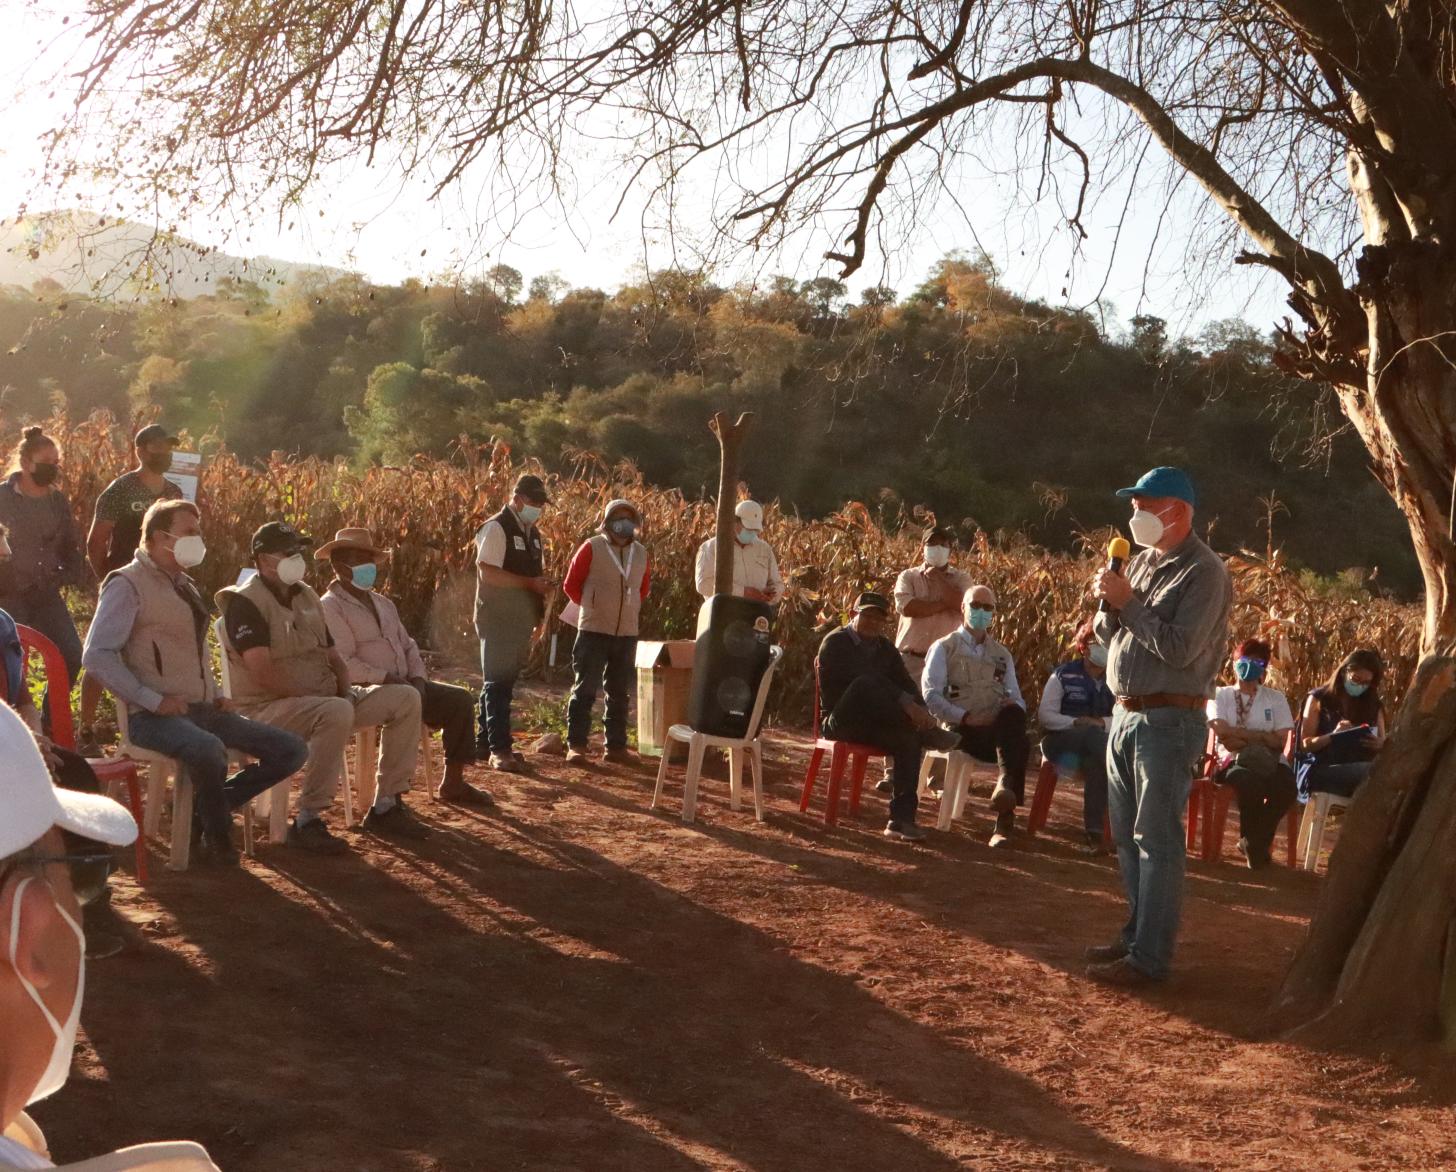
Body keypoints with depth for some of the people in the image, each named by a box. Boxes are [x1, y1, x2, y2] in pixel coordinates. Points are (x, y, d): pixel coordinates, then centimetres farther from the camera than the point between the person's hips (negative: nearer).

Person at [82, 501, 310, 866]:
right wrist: (154, 700, -20)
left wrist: (216, 695, 13)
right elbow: (97, 656, -16)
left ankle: (202, 808, 5)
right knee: (209, 750, -39)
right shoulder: (127, 585, -6)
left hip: (202, 710, 8)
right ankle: (217, 836, -11)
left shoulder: (186, 586, 20)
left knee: (291, 751, -3)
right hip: (154, 717, -8)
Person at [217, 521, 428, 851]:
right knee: (336, 713, -40)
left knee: (406, 699, -3)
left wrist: (345, 690, 1)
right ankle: (307, 822, -29)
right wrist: (312, 698, -21)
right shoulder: (246, 602, -12)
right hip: (267, 708, -9)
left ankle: (386, 807, 1)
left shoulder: (306, 596, 16)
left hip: (323, 699, 9)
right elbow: (263, 673, -22)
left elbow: (332, 655, 21)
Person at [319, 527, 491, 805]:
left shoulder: (383, 604, 21)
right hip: (364, 691, -8)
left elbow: (407, 646, 19)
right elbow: (343, 662, -18)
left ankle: (452, 783, 3)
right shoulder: (331, 606, -7)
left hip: (403, 685, 8)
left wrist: (418, 679, 0)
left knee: (460, 699, -2)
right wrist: (387, 679, -22)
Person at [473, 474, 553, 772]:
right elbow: (487, 572, -20)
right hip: (498, 620, -8)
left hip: (521, 621, 9)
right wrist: (530, 583, -22)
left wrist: (543, 585, 8)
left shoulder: (533, 533, 16)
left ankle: (484, 744, 20)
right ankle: (499, 749, -9)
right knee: (498, 683, -8)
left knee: (502, 683, 12)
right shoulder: (496, 528, -11)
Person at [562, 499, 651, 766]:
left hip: (627, 633, 5)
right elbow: (571, 584, 1)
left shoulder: (640, 552, 6)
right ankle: (576, 745, 2)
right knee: (585, 689, -2)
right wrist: (591, 606, 8)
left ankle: (616, 746, 19)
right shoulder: (592, 548, -7)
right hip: (594, 631, -5)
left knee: (620, 693, 11)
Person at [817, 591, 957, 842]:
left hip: (872, 726, 6)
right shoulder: (835, 642, -7)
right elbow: (861, 675, -23)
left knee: (909, 737, -26)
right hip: (839, 723, -6)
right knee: (865, 684, -35)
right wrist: (905, 701, -33)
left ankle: (901, 819, -28)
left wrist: (920, 710, -18)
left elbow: (905, 683, 6)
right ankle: (928, 733, -27)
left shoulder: (886, 649, 15)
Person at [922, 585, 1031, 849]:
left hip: (999, 728, 4)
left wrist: (1014, 705, -6)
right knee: (1019, 742, -34)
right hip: (960, 730, -4)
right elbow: (931, 696, -1)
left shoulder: (1002, 655, 27)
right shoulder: (944, 648, 12)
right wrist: (965, 717, -15)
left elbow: (1017, 699, 21)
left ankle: (1005, 785, -50)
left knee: (1014, 714, -35)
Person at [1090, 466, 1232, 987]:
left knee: (1157, 840, -6)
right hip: (1125, 712, 9)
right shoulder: (1143, 561, 13)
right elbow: (1107, 635, 16)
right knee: (1127, 836, 15)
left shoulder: (1203, 572, -12)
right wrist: (1108, 603, -4)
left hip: (1168, 720, -9)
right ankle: (1137, 932, 26)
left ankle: (1149, 956, -3)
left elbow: (1180, 648, -22)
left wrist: (1128, 602, -16)